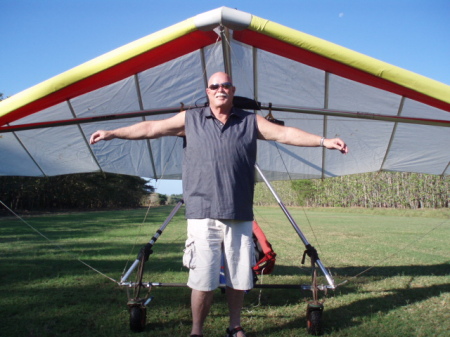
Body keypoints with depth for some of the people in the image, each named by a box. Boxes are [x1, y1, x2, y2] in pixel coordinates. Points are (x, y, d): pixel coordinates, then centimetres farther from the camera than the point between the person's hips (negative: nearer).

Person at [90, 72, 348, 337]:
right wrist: (112, 134, 8)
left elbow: (285, 133, 1)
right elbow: (151, 128, 10)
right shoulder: (190, 119, 9)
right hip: (203, 215, -1)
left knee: (239, 278, 9)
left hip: (240, 217, 2)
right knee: (202, 279, -1)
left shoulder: (251, 122, 9)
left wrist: (323, 141, -8)